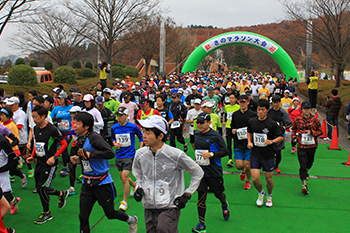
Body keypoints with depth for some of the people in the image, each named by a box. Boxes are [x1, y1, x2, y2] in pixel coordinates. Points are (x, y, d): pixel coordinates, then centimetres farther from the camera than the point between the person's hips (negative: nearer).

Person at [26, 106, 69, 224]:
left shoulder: (52, 129, -17)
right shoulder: (36, 129, 5)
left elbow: (64, 144, -12)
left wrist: (54, 157, -20)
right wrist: (32, 156, 8)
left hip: (49, 163, -8)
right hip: (39, 161, 8)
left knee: (42, 188, -7)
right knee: (39, 187, 10)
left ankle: (46, 213, 14)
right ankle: (61, 194, 33)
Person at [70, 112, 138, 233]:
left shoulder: (94, 137, -20)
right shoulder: (80, 139, 7)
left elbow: (110, 153, -31)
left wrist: (89, 154, -31)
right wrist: (77, 158, 4)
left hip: (102, 183, -7)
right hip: (87, 183, 7)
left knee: (110, 214, 10)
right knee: (83, 217, 2)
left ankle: (131, 220, 38)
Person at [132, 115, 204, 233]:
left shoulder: (176, 155, -14)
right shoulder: (140, 154, -1)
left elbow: (198, 172, 0)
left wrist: (187, 194, -3)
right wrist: (138, 187, 5)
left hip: (170, 207, -5)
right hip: (149, 208, 5)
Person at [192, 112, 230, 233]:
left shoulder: (215, 136, -13)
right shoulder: (196, 134, 5)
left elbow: (225, 151, -12)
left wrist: (211, 154, -22)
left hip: (214, 172, -4)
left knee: (218, 193, 14)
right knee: (201, 196, -2)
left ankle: (224, 206, 51)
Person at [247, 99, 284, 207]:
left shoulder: (272, 123, -10)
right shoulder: (251, 121, -1)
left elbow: (281, 137, -3)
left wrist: (272, 141, -21)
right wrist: (249, 142, 2)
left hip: (268, 155, -2)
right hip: (255, 154, 2)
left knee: (269, 178, 8)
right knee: (255, 179, -6)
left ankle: (269, 196, 38)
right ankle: (261, 193, 27)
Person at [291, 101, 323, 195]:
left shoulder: (315, 120, -1)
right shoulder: (297, 120, 0)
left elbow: (320, 131, 4)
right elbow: (293, 129, 17)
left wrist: (311, 132, -13)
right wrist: (294, 137, 2)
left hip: (312, 146, 2)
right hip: (301, 146, -2)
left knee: (310, 163, 20)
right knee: (303, 165, -9)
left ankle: (305, 172, 54)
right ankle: (304, 184, -11)